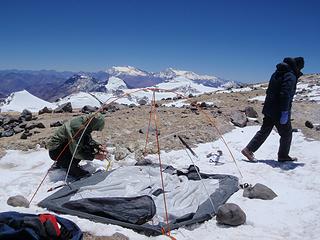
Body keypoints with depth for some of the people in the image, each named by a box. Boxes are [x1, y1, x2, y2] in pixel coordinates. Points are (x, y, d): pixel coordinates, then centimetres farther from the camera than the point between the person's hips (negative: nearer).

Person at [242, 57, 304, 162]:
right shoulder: (291, 76, -15)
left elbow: (269, 91, 18)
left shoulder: (277, 73, 12)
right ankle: (283, 156, 22)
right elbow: (285, 95, -24)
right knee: (286, 134, 10)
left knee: (264, 131, 14)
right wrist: (285, 112, -23)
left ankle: (248, 149, 10)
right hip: (279, 112, -8)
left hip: (269, 109, 8)